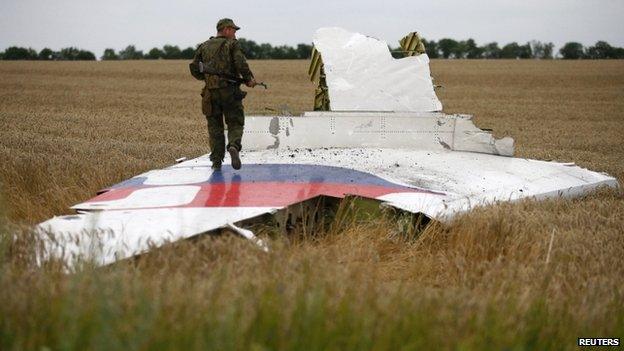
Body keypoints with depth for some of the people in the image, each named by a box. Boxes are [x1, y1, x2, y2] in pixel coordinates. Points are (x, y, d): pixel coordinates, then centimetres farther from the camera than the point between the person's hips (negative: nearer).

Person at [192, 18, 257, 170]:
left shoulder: (204, 46, 13)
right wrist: (249, 79, -2)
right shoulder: (232, 44, 0)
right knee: (235, 123, 6)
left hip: (211, 91, 3)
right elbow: (241, 63, -14)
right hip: (230, 90, -3)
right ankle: (234, 146, -23)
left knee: (214, 126, 9)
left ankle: (217, 161, 4)